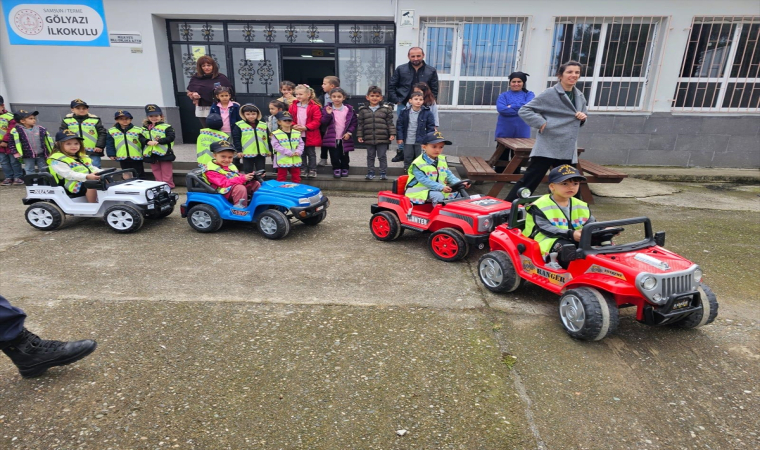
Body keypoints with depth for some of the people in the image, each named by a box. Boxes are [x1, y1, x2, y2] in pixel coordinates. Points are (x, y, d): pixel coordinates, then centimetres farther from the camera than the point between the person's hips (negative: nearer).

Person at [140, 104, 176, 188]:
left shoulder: (166, 127, -6)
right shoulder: (145, 128, 11)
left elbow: (171, 137, -15)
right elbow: (141, 138, 5)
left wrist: (158, 141, -21)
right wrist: (148, 142, -16)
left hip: (164, 153, -5)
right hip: (151, 154, 6)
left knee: (166, 172, 2)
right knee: (156, 171, 13)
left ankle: (168, 185, 10)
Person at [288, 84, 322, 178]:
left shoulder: (314, 107, -10)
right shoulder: (293, 106, 4)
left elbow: (317, 121, -13)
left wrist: (306, 127, -20)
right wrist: (293, 126, -12)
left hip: (310, 135, -4)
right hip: (298, 135, 4)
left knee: (311, 153, 7)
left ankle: (312, 170, 17)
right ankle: (303, 169, 21)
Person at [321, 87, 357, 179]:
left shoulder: (349, 109, -1)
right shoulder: (327, 109, -1)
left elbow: (353, 122, 2)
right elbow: (323, 123, -6)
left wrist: (349, 132, -8)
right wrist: (328, 114, -20)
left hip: (344, 138, 1)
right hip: (331, 138, 0)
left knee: (344, 155, 11)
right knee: (334, 156, 2)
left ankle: (345, 168, 29)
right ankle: (336, 169, 19)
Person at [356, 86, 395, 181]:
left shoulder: (386, 109, 2)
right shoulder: (363, 110, 5)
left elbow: (390, 123, 2)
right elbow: (360, 124, 7)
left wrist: (392, 134, -6)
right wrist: (359, 135, 3)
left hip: (382, 138, -2)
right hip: (369, 138, 2)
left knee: (382, 156, 4)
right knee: (370, 156, 11)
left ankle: (383, 173, 15)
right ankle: (370, 173, 21)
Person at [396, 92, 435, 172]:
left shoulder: (427, 113, -7)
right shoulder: (405, 112, -4)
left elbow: (431, 127, -2)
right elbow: (399, 125, 1)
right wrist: (399, 137, -2)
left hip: (420, 141, -1)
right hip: (408, 141, 1)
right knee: (407, 158, 15)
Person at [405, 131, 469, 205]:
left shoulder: (442, 160, 6)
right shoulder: (418, 164, -19)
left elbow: (449, 175, 8)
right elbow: (424, 181, -25)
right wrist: (441, 187, -35)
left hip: (438, 190, 7)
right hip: (420, 191, -7)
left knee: (456, 193, -3)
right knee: (438, 196, -32)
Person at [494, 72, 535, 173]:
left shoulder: (529, 94, 8)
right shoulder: (504, 95, 5)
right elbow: (501, 109, -15)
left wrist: (511, 106, -12)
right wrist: (520, 110, -13)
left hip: (521, 133, 1)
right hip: (504, 132, -1)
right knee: (502, 158, 6)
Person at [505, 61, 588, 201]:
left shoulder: (580, 96, 15)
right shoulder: (550, 94, -6)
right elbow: (524, 110, -8)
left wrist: (583, 118, 3)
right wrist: (542, 123, -17)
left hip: (568, 150, 7)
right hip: (547, 148, -7)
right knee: (529, 181, -8)